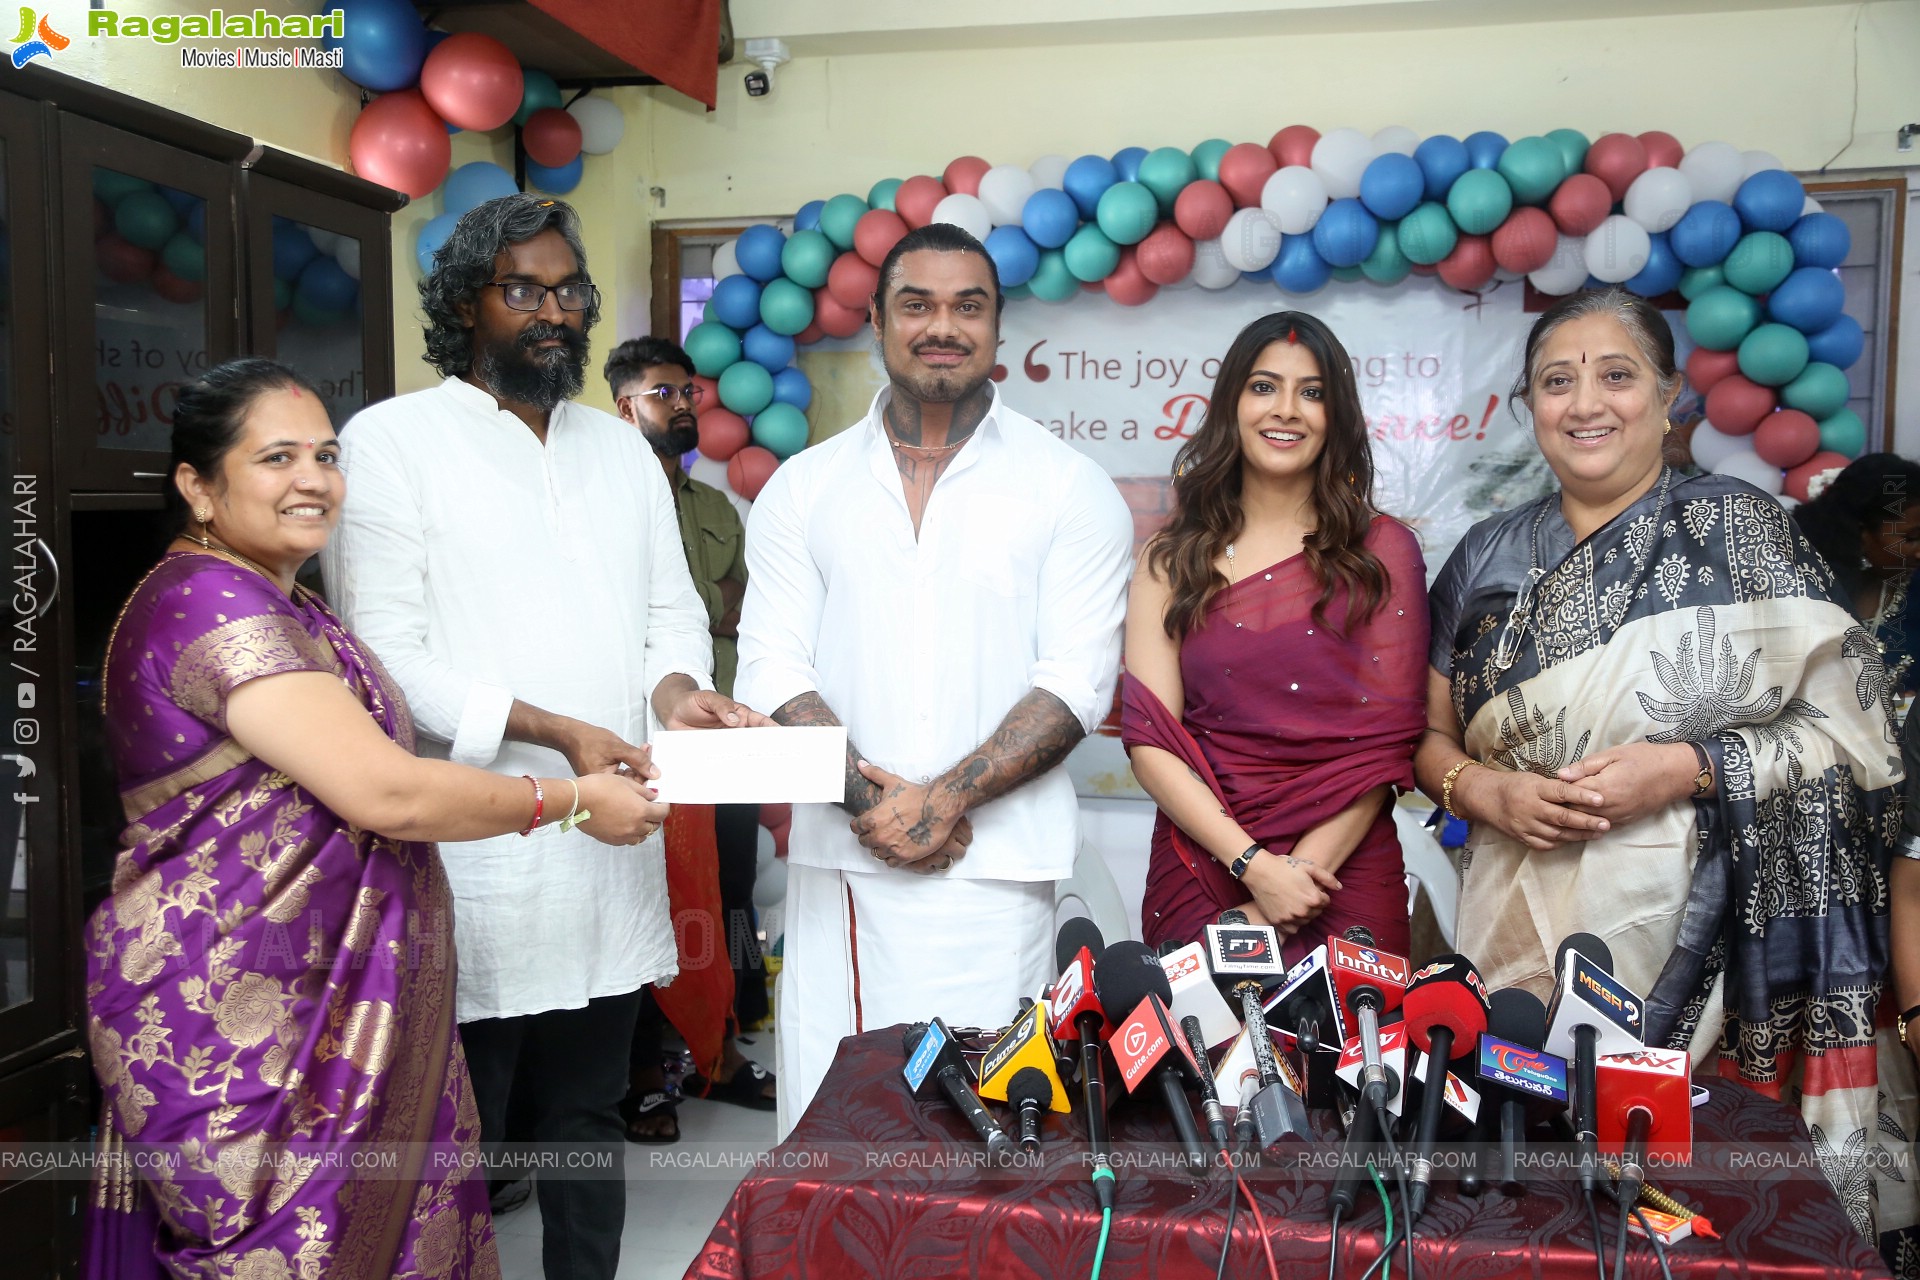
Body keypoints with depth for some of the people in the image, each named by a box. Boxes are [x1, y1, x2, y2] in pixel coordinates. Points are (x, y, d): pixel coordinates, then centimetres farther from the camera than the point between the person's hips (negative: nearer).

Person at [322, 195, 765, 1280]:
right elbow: (387, 655, -11)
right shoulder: (394, 439, -3)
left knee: (590, 1114, 17)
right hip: (474, 859, -5)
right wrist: (551, 731, -20)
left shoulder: (624, 449, 15)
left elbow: (674, 612, 15)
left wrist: (677, 687, -7)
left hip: (611, 851, 6)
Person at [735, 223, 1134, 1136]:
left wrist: (944, 798, -13)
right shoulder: (803, 488, 10)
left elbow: (1076, 683, -3)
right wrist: (866, 794, -11)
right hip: (837, 863, 2)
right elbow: (772, 668, 3)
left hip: (994, 866, -2)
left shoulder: (1070, 490, 4)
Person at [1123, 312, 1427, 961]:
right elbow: (1149, 740, -3)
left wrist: (1304, 870, -14)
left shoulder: (1383, 550, 3)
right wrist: (1253, 864, -14)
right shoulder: (1170, 560, 5)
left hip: (1345, 872, 0)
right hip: (1199, 868, 1)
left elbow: (1389, 740, -3)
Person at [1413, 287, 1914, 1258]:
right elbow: (1431, 739, 12)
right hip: (1522, 932, 3)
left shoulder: (1736, 530, 0)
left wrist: (1689, 768, -16)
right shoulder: (1488, 558, 8)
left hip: (1702, 934, -2)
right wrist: (1487, 791, -8)